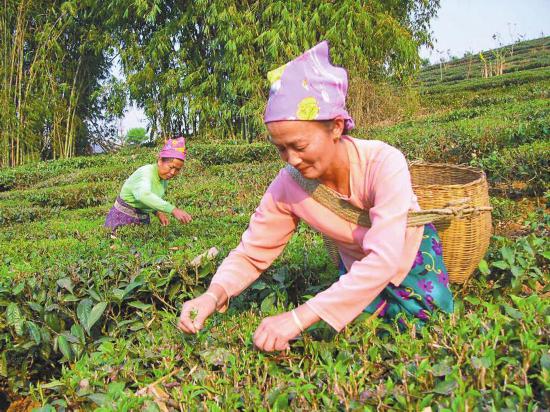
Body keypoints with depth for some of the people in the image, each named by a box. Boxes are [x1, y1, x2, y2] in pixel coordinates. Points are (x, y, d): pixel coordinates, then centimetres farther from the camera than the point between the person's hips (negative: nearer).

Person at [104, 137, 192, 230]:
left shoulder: (164, 179, 0)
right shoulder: (146, 172, -23)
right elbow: (144, 195, -45)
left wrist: (158, 212, -5)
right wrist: (173, 210, -54)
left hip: (143, 220, 7)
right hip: (122, 219, -7)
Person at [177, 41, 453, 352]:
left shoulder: (384, 162, -38)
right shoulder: (287, 186, -26)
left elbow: (384, 258, -45)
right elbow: (251, 254, -18)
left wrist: (299, 318, -50)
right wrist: (215, 294, -41)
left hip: (411, 252, -2)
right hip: (357, 265, 3)